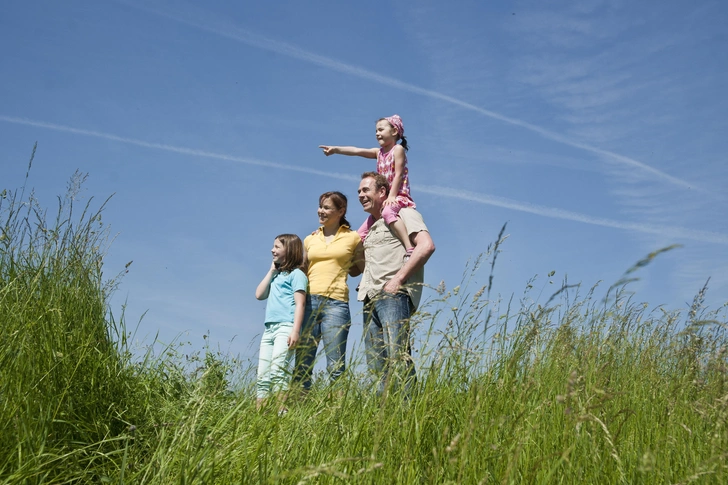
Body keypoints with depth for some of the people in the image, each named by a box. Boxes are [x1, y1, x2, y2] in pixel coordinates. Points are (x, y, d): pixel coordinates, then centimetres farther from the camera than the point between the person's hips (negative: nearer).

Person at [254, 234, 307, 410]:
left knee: (278, 371, -21)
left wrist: (295, 331, -19)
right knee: (262, 376, 1)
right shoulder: (276, 275, 25)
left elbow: (300, 303, -9)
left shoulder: (296, 274, 1)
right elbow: (259, 294, 15)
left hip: (285, 327, -8)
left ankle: (281, 412, -25)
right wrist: (271, 271, 15)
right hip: (269, 329, 8)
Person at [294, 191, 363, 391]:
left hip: (335, 302, -3)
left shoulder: (352, 238, 6)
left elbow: (360, 268, 16)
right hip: (308, 301, 4)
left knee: (335, 365, -5)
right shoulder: (310, 239, 16)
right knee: (302, 363, 1)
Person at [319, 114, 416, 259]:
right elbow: (356, 151, 5)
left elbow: (398, 174, -12)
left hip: (398, 197, -9)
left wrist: (391, 196, -22)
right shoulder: (379, 152, 17)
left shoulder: (398, 149, -2)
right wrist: (335, 149, -9)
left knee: (387, 212, -43)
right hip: (383, 199, 9)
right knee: (361, 234, 7)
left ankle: (409, 248, -51)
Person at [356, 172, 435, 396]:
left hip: (394, 294, -9)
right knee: (375, 362, 2)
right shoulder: (370, 226, 28)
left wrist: (398, 279, -16)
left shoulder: (403, 214, 4)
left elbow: (426, 246, -13)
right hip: (371, 298, 9)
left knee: (397, 355, -20)